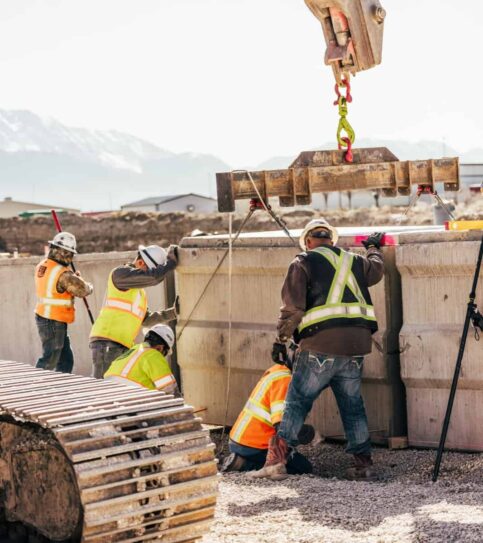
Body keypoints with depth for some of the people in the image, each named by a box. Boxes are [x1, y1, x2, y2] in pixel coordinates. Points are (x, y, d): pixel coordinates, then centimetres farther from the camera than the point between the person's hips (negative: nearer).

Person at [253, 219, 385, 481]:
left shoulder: (304, 262, 3)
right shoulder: (354, 261, 18)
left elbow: (292, 307, -4)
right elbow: (377, 269, 40)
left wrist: (281, 339, 4)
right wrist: (373, 248, 58)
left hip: (321, 345, -4)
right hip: (356, 344, 4)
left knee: (297, 402, 2)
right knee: (352, 404, 14)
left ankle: (277, 459, -2)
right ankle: (364, 463, 14)